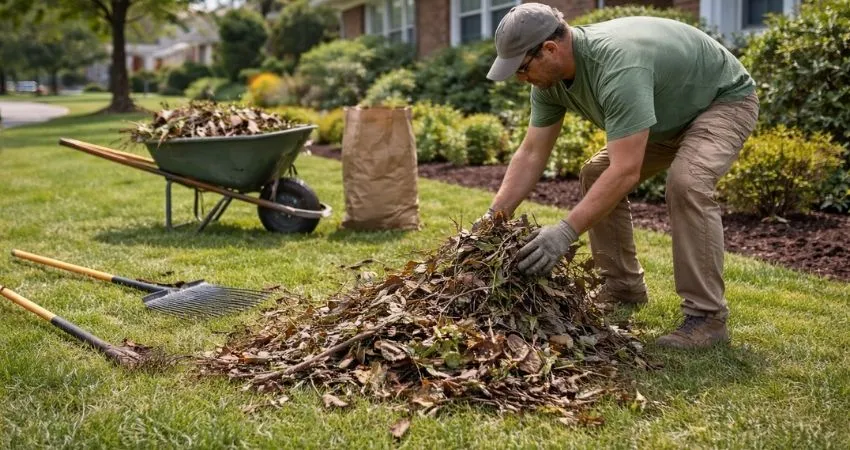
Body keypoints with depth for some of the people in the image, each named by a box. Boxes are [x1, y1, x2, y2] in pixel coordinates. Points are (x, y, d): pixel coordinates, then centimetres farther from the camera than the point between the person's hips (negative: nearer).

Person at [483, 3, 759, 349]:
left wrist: (567, 231, -45)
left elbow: (626, 171, -43)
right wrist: (492, 218, -14)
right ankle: (623, 287, 12)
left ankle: (707, 316, -23)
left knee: (687, 182, -32)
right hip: (671, 113, 9)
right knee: (596, 175, 4)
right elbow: (531, 154, -7)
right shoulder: (550, 80, -13)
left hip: (725, 100, -9)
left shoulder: (618, 66, -41)